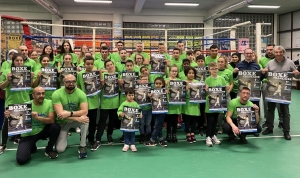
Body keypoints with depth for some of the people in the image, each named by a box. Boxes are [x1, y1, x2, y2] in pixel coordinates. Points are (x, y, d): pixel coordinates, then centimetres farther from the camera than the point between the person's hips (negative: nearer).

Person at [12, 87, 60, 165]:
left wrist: (38, 117, -37)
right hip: (29, 134, -1)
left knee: (56, 127, -30)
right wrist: (9, 116, -27)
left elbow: (52, 120, -21)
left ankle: (49, 150, -3)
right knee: (21, 159, -19)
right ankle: (32, 147, 19)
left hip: (43, 131, 1)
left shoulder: (49, 103, -12)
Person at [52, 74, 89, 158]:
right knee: (59, 149, -11)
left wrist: (70, 113, -40)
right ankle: (64, 136, 25)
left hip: (75, 120, 1)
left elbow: (85, 111, -27)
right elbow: (60, 114, -29)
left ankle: (82, 146, -17)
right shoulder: (56, 94, -21)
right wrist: (78, 118, -37)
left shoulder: (81, 93, -17)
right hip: (62, 122, -1)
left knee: (85, 119, -35)